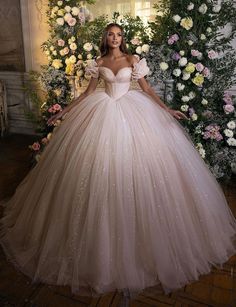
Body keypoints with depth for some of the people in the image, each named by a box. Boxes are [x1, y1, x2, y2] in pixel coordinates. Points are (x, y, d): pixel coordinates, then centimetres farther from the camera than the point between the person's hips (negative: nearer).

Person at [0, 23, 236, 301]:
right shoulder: (99, 63, 10)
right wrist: (63, 111, 8)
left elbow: (146, 88, 6)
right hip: (104, 113, 1)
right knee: (100, 164, -3)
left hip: (131, 112, -1)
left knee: (133, 162, -4)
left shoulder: (132, 60, 6)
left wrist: (168, 109, -1)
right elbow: (88, 92, 11)